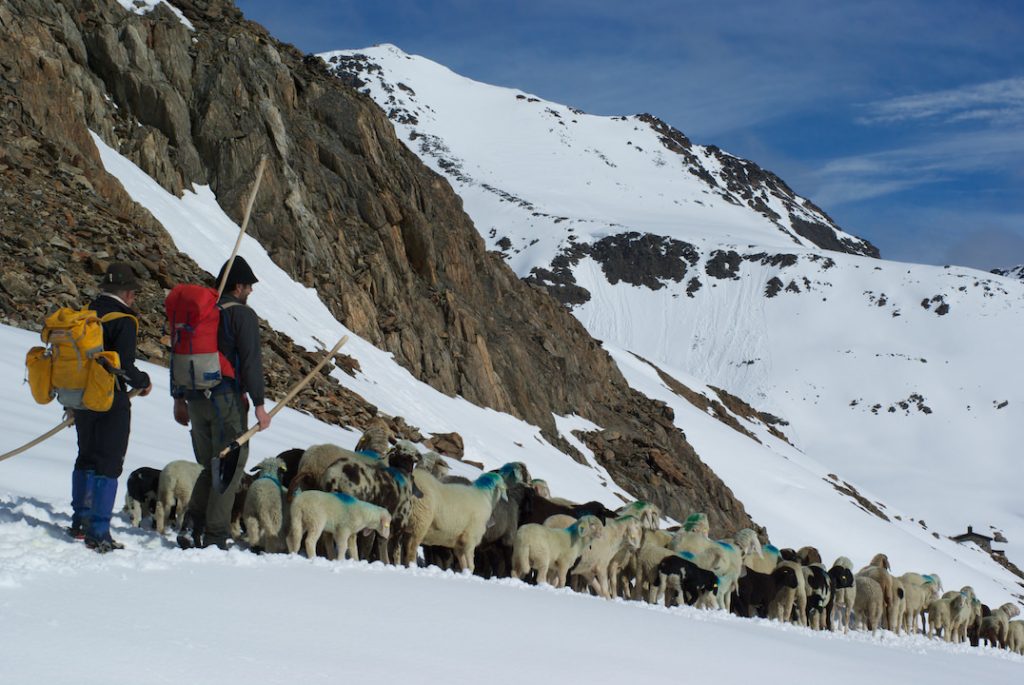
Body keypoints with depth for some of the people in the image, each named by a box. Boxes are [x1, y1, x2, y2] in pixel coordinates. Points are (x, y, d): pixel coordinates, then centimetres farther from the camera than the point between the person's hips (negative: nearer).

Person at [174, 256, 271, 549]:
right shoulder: (243, 315, -7)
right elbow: (251, 361, -13)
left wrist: (180, 398, 23)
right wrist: (259, 404, -10)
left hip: (196, 400, 7)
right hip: (227, 399, -7)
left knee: (208, 466, 17)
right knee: (230, 466, 0)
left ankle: (194, 529, 7)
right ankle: (215, 536, -3)